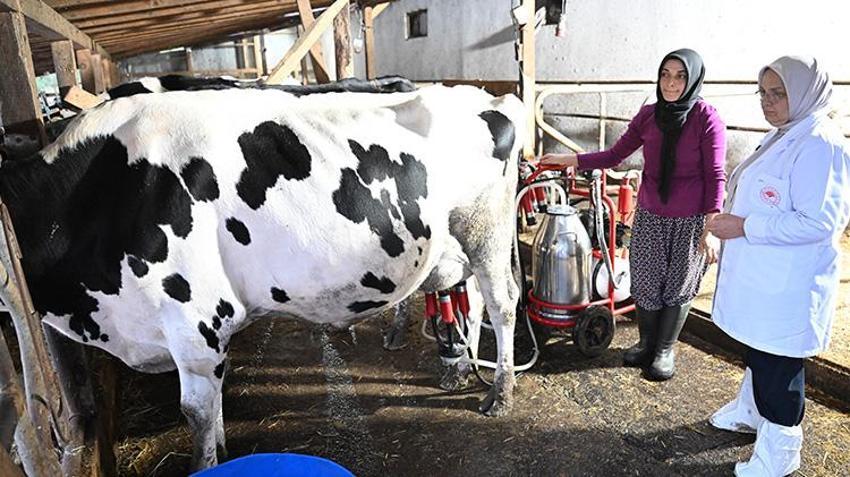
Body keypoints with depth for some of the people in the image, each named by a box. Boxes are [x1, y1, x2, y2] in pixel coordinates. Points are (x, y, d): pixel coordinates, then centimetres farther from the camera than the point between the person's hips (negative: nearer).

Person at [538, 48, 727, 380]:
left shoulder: (707, 119, -11)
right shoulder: (649, 115, 2)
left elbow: (715, 177, -10)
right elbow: (615, 155, 9)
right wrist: (569, 160, 1)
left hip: (689, 221, -3)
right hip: (649, 215, 4)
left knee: (678, 286, 10)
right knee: (644, 281, 9)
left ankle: (665, 349, 29)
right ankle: (646, 343, 31)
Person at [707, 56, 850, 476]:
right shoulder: (783, 137, 11)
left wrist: (745, 227, -25)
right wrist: (730, 219, 13)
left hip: (787, 286, -10)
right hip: (760, 278, 10)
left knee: (778, 361, 4)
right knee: (757, 349, 24)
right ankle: (751, 410, 45)